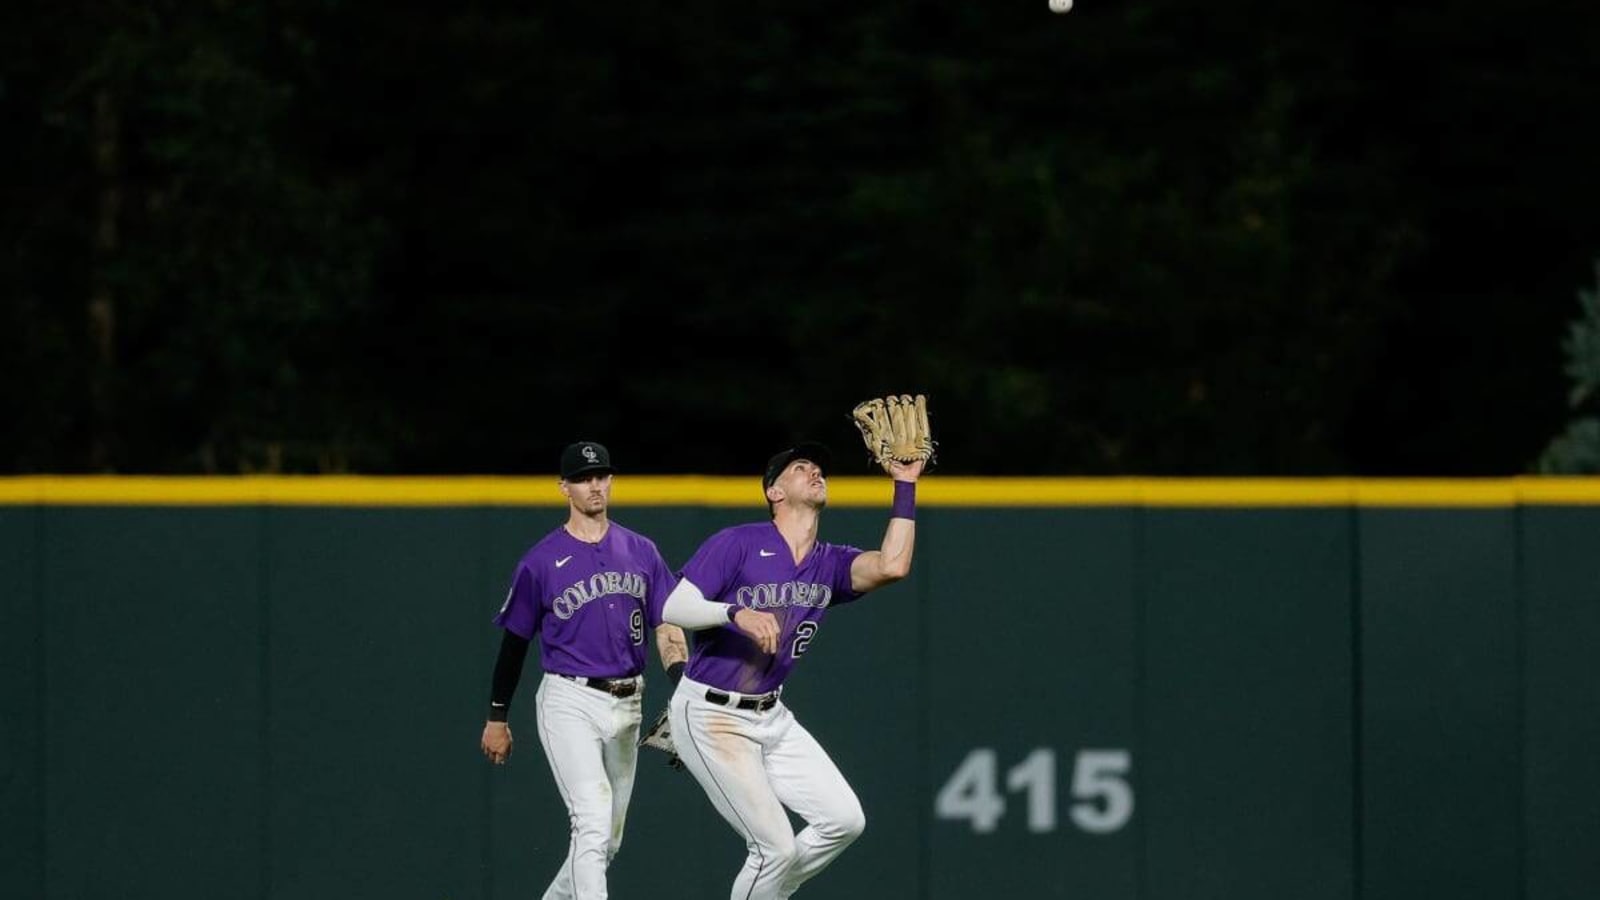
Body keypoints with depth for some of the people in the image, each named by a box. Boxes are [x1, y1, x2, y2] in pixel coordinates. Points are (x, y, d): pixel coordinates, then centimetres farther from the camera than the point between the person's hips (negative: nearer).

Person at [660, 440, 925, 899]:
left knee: (844, 820, 1)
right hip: (712, 719, -7)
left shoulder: (829, 564, 7)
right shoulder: (738, 543, -10)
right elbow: (674, 608, -16)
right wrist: (737, 614, -33)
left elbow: (891, 566, -12)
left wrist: (905, 485, -8)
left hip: (772, 719, 7)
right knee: (776, 847, -11)